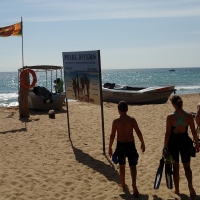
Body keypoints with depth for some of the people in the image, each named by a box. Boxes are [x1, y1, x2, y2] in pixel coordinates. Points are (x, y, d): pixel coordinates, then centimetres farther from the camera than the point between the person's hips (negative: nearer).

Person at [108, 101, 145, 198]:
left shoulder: (116, 121, -8)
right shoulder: (132, 120, -6)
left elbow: (112, 135, -6)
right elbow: (139, 133, -4)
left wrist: (110, 147, 4)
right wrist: (142, 143, 8)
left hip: (121, 145, 0)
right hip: (130, 145, 0)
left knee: (122, 165, 18)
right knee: (132, 166, 4)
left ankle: (123, 183, 32)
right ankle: (134, 185, -12)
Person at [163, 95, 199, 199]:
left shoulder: (170, 117, -16)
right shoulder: (189, 116, -10)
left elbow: (167, 133, -11)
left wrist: (165, 146, -1)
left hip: (173, 142, -1)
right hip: (185, 141, 1)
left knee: (175, 167, 15)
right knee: (187, 167, 15)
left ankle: (176, 189, 26)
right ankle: (190, 186, -7)